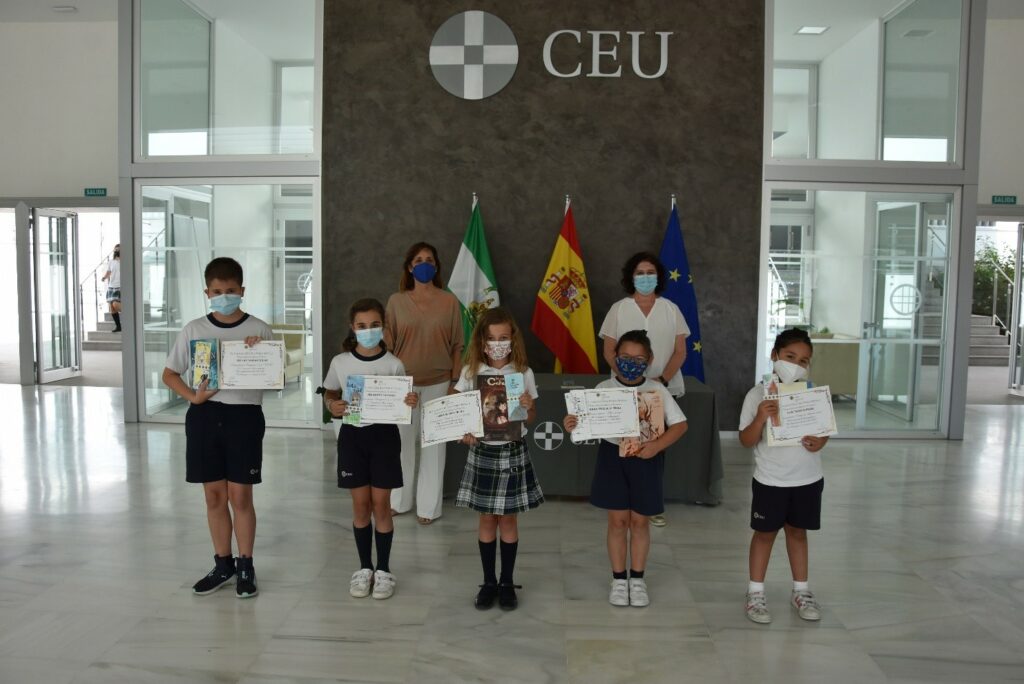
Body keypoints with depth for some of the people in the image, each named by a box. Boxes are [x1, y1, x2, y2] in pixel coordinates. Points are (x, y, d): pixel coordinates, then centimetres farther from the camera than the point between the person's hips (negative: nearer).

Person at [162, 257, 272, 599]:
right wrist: (192, 396, -7)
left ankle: (245, 566, 19)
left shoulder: (259, 330, -1)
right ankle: (223, 564, 27)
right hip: (205, 416, 2)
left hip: (244, 416, -2)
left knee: (240, 496, 3)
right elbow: (169, 373, 10)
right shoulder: (194, 329, 4)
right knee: (214, 495, 12)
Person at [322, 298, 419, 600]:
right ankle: (364, 567, 25)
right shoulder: (340, 362, -2)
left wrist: (411, 403, -22)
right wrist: (332, 406, -12)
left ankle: (383, 570, 19)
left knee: (381, 503, 4)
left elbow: (401, 404, 0)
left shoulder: (394, 365, -6)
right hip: (352, 435, 1)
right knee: (360, 503, 8)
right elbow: (328, 395, 10)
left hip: (384, 436, -1)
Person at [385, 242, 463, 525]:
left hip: (438, 383, -1)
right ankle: (399, 500, 26)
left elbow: (457, 345, 2)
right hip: (403, 382, 1)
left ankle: (429, 505, 17)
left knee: (433, 443, 5)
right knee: (402, 441, 9)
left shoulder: (449, 301, -1)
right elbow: (388, 344, 4)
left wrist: (455, 382, -1)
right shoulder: (396, 301, 1)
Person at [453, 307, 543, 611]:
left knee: (508, 518, 8)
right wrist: (462, 431, -15)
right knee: (487, 518, 10)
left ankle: (507, 582, 24)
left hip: (513, 451, -1)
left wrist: (529, 406, -19)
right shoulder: (471, 372, -3)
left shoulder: (523, 373, -4)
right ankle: (489, 581, 25)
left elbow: (530, 419, 2)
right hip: (482, 451, 1)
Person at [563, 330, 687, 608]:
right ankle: (619, 579, 23)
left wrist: (657, 445, -19)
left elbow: (680, 424, -4)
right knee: (618, 520, 8)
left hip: (645, 460, 0)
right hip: (612, 457, 0)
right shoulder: (603, 389, -4)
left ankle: (637, 579, 26)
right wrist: (573, 425, -26)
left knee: (639, 521, 10)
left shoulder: (658, 391, -4)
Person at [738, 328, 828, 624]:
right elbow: (746, 441, -13)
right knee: (765, 533, 9)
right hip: (770, 480, -3)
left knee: (797, 532, 17)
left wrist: (820, 441, -14)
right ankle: (755, 593, 21)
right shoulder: (758, 394, -11)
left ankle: (801, 591, 31)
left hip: (808, 479, 3)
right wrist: (761, 417, -30)